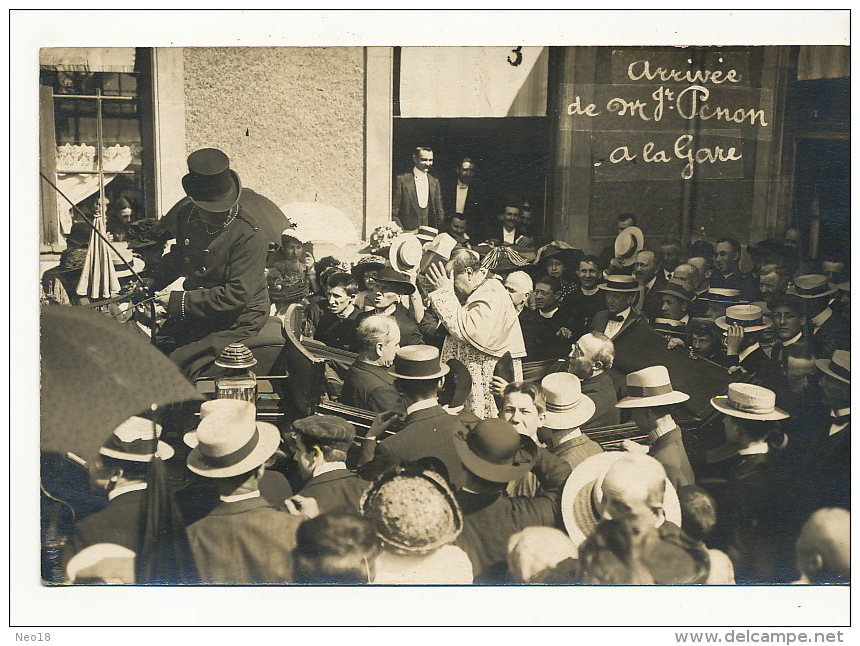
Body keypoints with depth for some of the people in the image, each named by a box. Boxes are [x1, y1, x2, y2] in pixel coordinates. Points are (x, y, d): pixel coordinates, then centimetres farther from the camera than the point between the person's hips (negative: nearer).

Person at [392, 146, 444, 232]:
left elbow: (439, 211, 14)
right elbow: (393, 211, -5)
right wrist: (403, 231, -12)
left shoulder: (435, 182, 11)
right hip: (408, 233, -4)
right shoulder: (401, 180, -3)